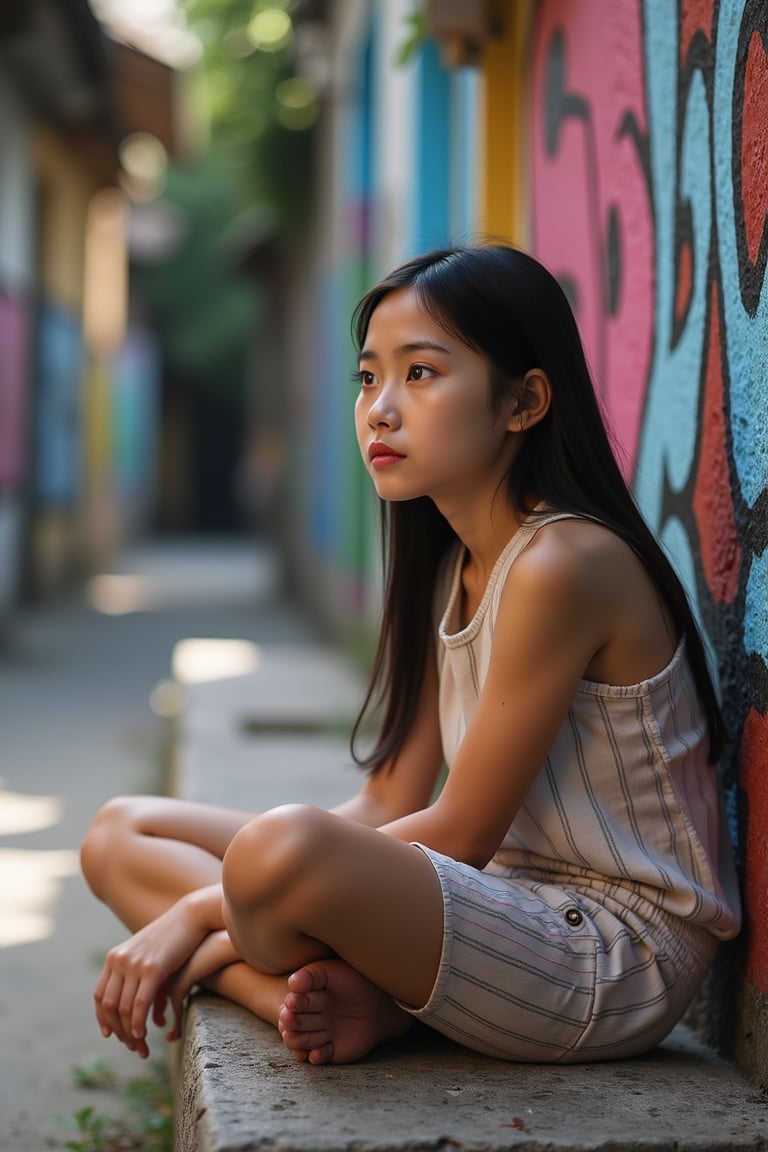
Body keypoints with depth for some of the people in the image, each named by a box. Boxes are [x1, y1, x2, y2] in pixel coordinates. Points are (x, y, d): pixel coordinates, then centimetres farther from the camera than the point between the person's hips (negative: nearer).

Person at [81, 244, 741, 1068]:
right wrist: (200, 908, -4)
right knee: (121, 834, 8)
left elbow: (460, 833, -16)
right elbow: (390, 804, 8)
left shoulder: (562, 564, -18)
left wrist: (210, 909, -11)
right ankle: (353, 1003, -12)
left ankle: (363, 1001, -7)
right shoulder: (450, 568, 12)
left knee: (283, 847, -38)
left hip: (617, 954, -9)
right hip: (506, 907, 10)